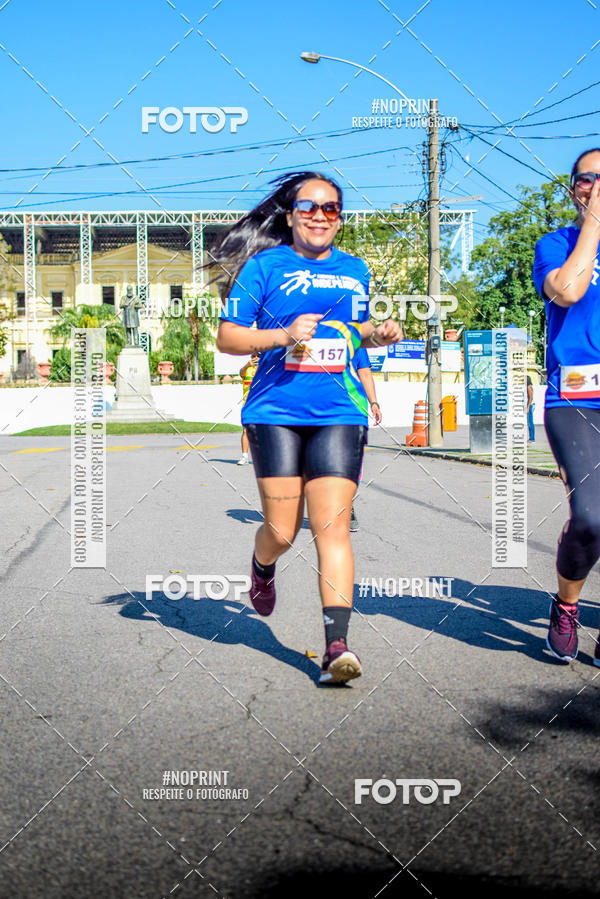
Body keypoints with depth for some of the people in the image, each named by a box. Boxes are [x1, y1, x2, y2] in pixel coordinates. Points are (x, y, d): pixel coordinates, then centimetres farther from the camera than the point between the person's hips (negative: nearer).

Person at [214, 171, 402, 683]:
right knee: (282, 530, -1)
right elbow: (226, 337, 0)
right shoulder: (264, 266, 2)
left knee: (332, 526, -10)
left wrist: (382, 334, 10)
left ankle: (337, 645, -12)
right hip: (276, 411, -2)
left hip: (339, 414, 2)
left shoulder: (354, 271, 16)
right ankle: (262, 567, 37)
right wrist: (283, 335, -15)